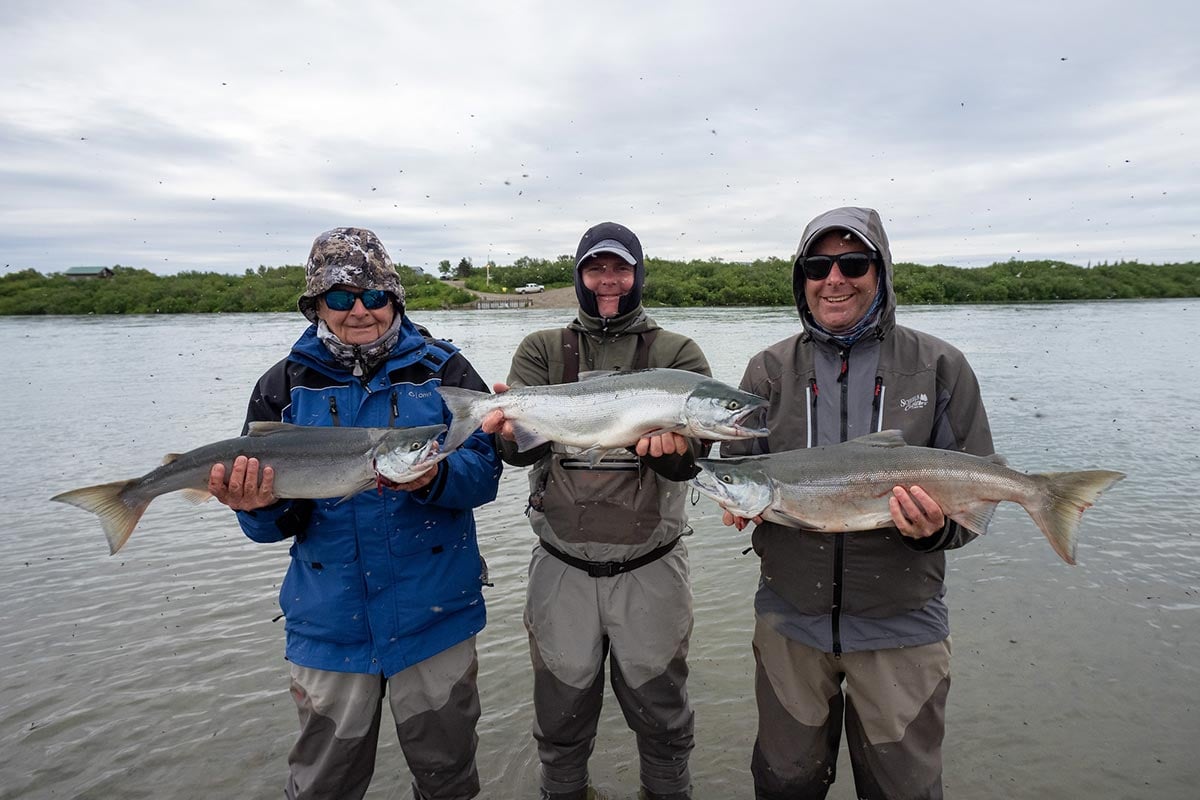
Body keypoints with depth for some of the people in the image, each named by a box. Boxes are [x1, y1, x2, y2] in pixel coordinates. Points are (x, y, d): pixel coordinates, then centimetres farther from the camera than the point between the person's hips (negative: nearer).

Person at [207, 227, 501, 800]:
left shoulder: (444, 371, -4)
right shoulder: (284, 387, 0)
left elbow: (485, 471, -9)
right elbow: (274, 524, 0)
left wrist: (434, 478, -30)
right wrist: (259, 508, -23)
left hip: (435, 616, -1)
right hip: (330, 625, 1)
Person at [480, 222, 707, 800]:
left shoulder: (677, 353, 1)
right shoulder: (542, 350, 4)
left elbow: (689, 458, -13)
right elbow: (525, 446, -12)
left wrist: (671, 443, -35)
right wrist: (512, 431, -35)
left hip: (650, 568, 0)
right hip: (562, 569, 1)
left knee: (660, 717, 18)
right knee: (561, 717, 19)